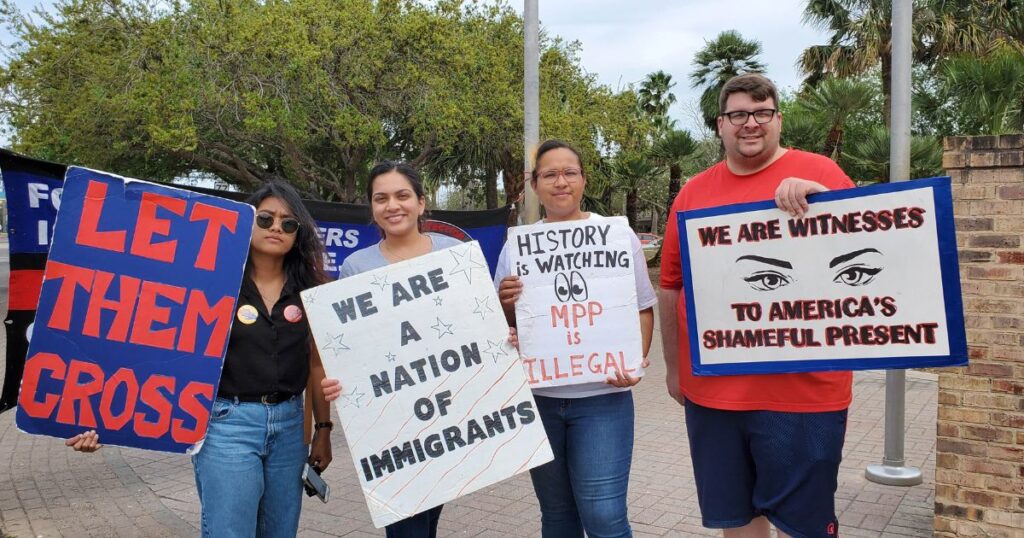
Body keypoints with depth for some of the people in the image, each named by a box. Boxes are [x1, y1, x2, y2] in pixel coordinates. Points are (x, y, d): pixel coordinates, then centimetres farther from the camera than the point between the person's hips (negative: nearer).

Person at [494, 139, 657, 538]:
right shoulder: (516, 246, 5)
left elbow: (642, 309, 3)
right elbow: (503, 325, 10)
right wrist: (505, 303, -12)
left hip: (602, 397, -3)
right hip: (537, 397, 3)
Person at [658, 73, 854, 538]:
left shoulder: (819, 173, -1)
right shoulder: (693, 192, 9)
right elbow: (671, 286, 13)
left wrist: (818, 198, -24)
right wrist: (674, 367, 16)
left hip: (801, 388, -3)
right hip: (710, 388, 4)